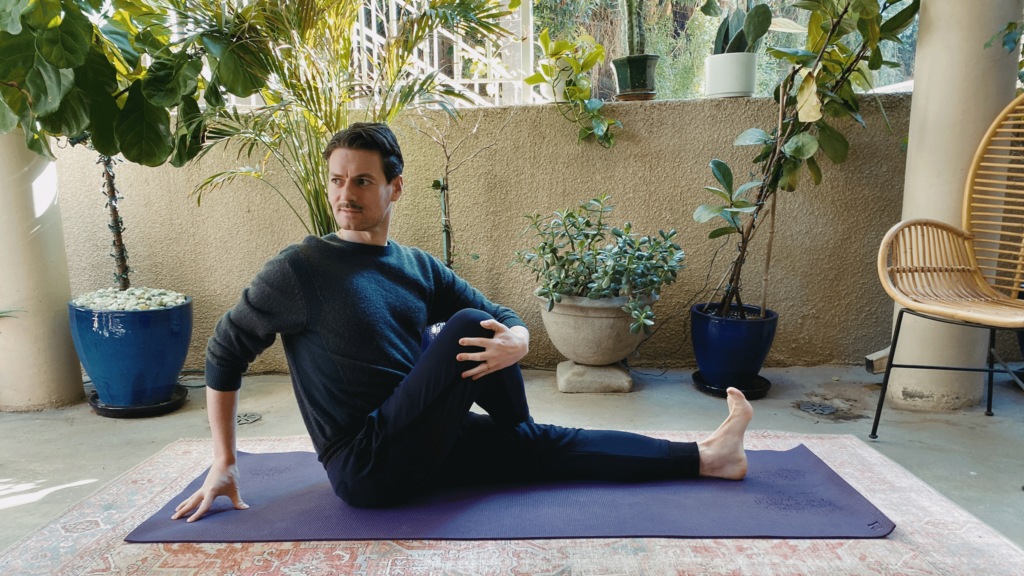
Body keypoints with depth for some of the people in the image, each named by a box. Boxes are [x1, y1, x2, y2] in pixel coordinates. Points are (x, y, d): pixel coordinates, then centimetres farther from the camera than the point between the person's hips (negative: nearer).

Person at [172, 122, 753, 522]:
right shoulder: (299, 270, -10)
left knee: (546, 444, 1)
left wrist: (516, 341, -19)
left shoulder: (420, 268, 6)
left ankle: (706, 458, 12)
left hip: (423, 444, 6)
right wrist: (223, 465, -4)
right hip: (365, 468, -6)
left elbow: (506, 317, 7)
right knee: (467, 325, -22)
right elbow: (226, 352, -2)